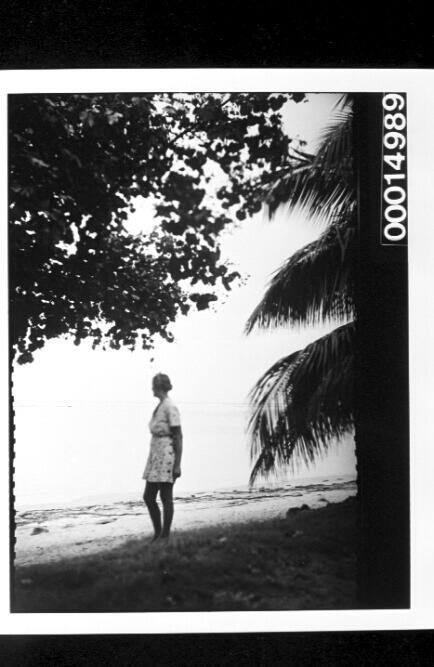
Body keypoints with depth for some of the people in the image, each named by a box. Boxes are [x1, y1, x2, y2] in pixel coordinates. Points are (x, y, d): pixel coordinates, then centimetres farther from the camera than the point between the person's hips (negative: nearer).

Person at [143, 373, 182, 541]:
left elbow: (178, 436, -14)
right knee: (148, 497, 9)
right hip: (156, 454, 9)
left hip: (167, 455, -9)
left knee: (166, 498, -1)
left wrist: (177, 465, -16)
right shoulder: (159, 407, 13)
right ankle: (157, 534, 19)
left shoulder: (170, 407, -13)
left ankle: (165, 536, 8)